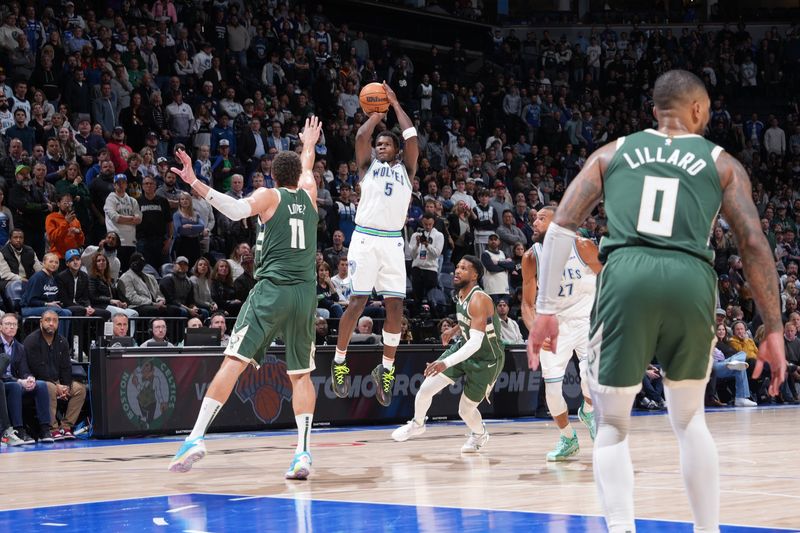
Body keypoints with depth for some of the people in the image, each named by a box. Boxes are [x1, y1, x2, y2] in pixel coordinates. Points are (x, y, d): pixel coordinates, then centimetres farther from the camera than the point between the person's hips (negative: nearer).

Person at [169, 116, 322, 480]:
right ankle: (302, 452, -1)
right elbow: (307, 168, 40)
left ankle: (196, 437, -17)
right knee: (301, 374, 11)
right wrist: (309, 144, 60)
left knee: (234, 361, -8)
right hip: (305, 293, 4)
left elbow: (237, 210, -17)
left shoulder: (269, 196, 4)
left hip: (272, 289, -3)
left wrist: (194, 183, -17)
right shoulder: (308, 194, 16)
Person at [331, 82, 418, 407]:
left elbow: (412, 137, 5)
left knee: (395, 306, -3)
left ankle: (386, 370, 7)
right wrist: (377, 112, 12)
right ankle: (339, 361, 8)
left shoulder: (406, 169, 17)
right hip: (365, 238, -2)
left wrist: (395, 104, 13)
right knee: (358, 302, -6)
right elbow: (361, 137, -3)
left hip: (393, 243, 2)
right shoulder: (368, 166, 13)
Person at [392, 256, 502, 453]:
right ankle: (417, 424, 25)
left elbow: (476, 342, -39)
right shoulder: (461, 294, -3)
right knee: (426, 388, -4)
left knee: (466, 409, 2)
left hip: (486, 360, -7)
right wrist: (455, 330, 6)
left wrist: (446, 363, -47)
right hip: (465, 348, 7)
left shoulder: (479, 300, -30)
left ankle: (479, 434, 36)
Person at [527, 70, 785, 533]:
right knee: (690, 420, 22)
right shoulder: (721, 163, 20)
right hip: (690, 278, 0)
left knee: (612, 424, 11)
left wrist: (546, 309, 12)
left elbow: (561, 228, 12)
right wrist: (774, 330, 15)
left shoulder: (612, 153, 22)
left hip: (628, 274, 0)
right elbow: (754, 243, 11)